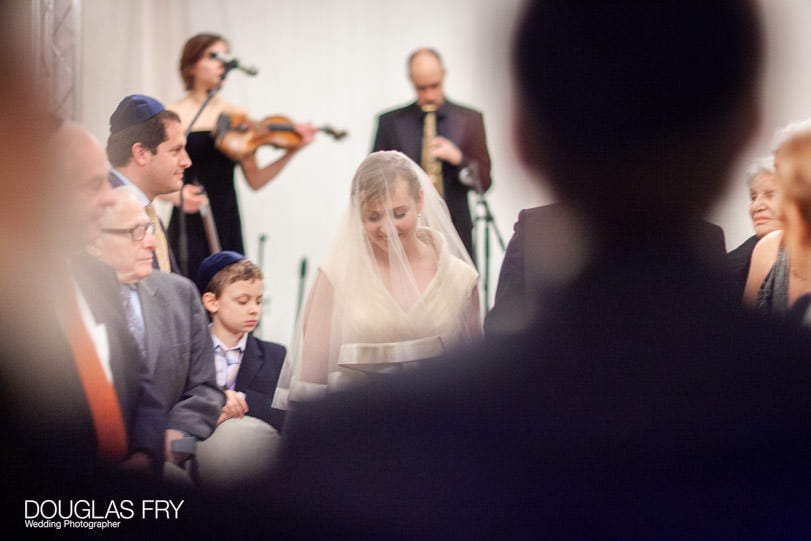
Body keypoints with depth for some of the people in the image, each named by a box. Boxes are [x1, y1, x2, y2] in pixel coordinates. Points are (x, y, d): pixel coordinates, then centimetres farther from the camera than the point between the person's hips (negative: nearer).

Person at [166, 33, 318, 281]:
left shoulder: (236, 117, 9)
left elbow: (255, 180, 6)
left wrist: (292, 151, -3)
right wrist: (176, 195, -24)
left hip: (227, 226, 3)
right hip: (189, 229, -3)